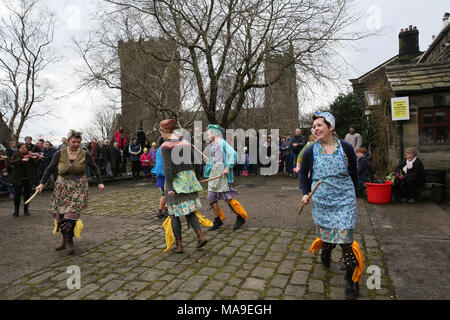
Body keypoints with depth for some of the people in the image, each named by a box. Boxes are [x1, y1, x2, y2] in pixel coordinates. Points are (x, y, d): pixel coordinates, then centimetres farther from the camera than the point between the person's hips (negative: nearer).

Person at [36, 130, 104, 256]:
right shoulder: (60, 153, 0)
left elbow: (94, 168, 8)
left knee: (72, 213, -13)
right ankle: (65, 240, 20)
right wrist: (42, 183, 3)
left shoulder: (85, 154, -3)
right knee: (61, 214, 5)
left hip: (79, 188, -2)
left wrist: (100, 183, 6)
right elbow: (50, 169, 8)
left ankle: (69, 241, -2)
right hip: (62, 187, 2)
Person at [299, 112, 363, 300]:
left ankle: (353, 279, 15)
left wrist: (351, 194, 12)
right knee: (325, 235, 13)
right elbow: (303, 173, 13)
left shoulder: (346, 148, -4)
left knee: (344, 238, -5)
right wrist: (305, 193, 3)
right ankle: (325, 255, 49)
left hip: (344, 201, -1)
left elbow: (353, 173, 9)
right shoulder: (311, 152, -2)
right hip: (321, 202, 2)